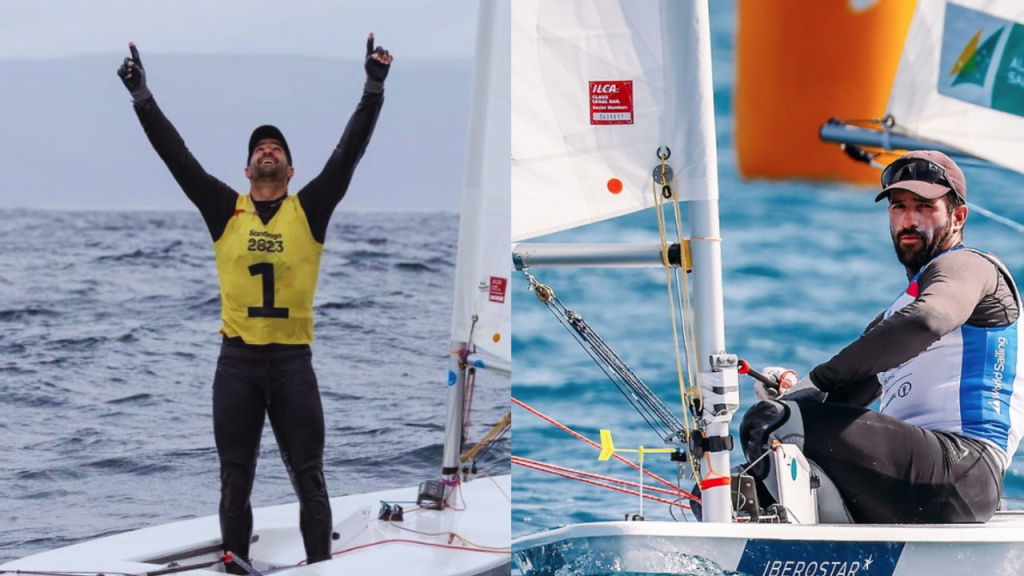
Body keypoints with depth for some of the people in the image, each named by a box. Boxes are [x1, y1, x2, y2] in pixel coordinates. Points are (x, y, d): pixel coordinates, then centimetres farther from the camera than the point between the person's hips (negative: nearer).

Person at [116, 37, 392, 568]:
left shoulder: (309, 210, 6)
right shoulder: (226, 210, 8)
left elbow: (350, 150, 1)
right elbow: (176, 155, 6)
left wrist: (374, 90, -4)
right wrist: (143, 98, 2)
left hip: (293, 359, -1)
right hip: (237, 359, 1)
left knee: (308, 476, 2)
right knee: (235, 478, 5)